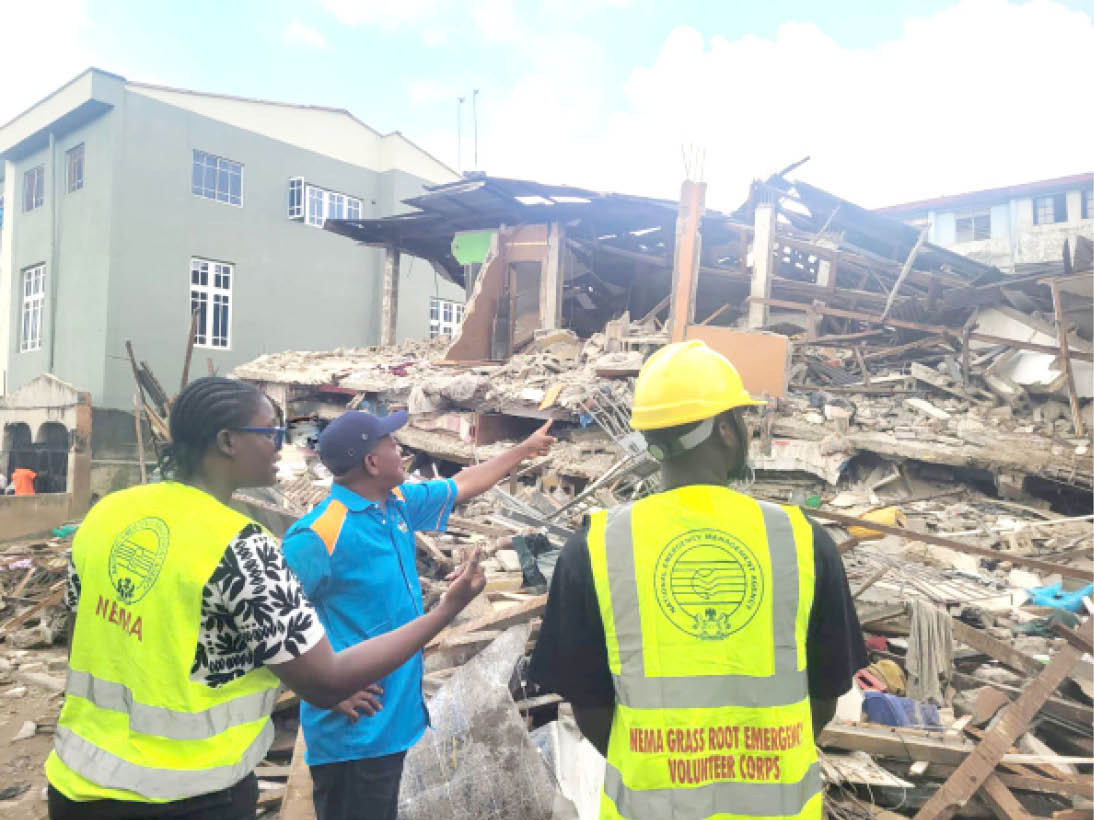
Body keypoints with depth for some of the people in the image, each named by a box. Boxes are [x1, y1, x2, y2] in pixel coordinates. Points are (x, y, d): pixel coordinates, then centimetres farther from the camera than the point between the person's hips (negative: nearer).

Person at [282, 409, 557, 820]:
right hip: (354, 729, -8)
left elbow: (465, 484, 17)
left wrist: (524, 449, 27)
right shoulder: (319, 534, -23)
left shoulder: (399, 502, 3)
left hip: (395, 714, 8)